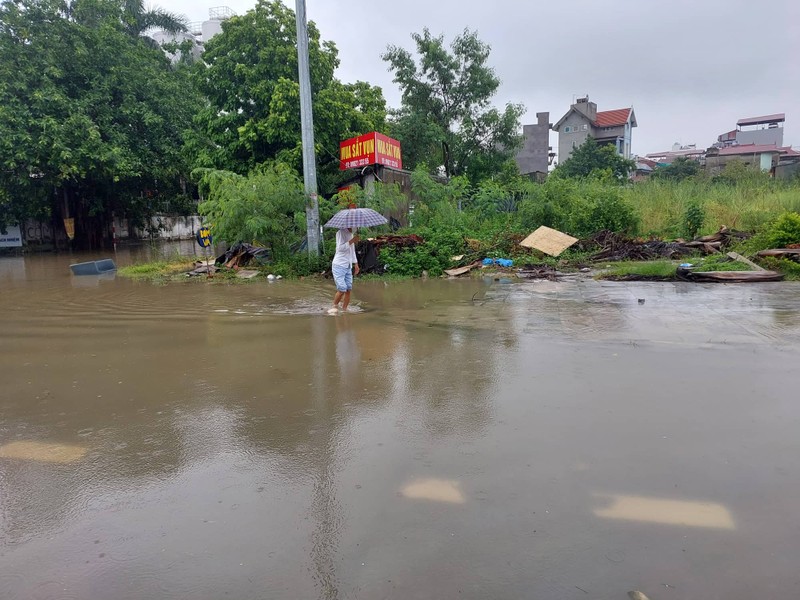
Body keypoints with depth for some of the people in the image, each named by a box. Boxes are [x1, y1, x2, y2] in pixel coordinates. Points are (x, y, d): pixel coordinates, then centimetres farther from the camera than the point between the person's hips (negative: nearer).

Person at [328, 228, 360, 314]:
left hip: (348, 267, 7)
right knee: (342, 289, -12)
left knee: (348, 290, 0)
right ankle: (334, 307, 9)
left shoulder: (351, 234, 16)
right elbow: (340, 248, -19)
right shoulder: (340, 233, -8)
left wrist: (356, 264, 21)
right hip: (339, 265, -7)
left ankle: (344, 309, 9)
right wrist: (352, 241, -22)